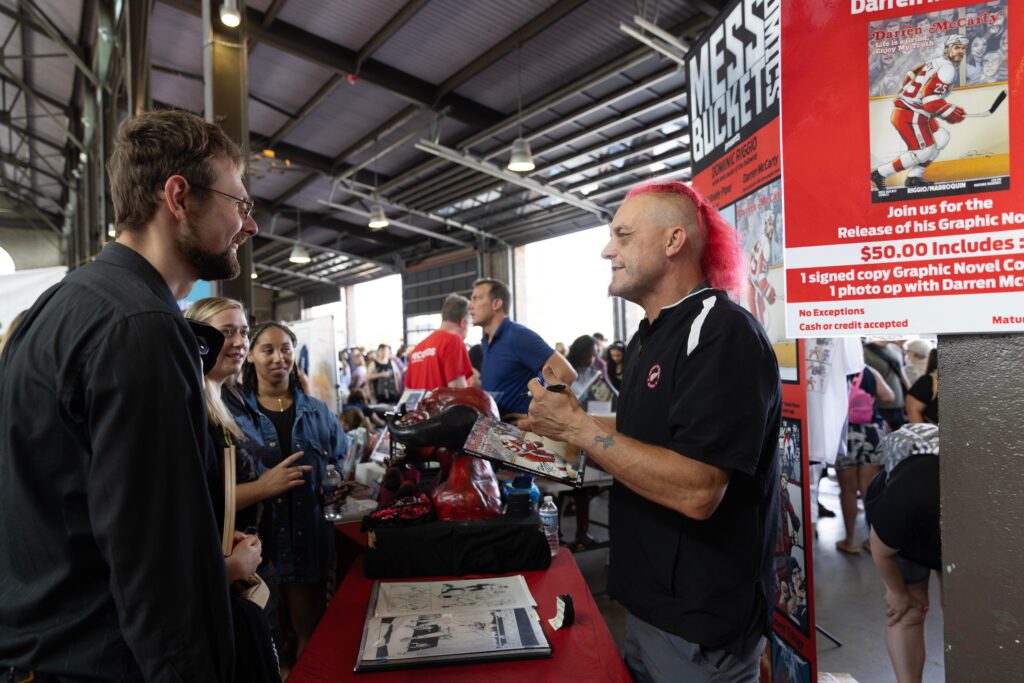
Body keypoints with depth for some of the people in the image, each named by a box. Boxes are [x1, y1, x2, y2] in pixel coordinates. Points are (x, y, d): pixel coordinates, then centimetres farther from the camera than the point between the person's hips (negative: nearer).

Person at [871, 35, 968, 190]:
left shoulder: (937, 62, 16)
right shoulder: (948, 68, -14)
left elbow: (909, 76, 24)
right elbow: (932, 100, -23)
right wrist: (952, 112, -10)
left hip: (913, 111, 10)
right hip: (909, 115, -10)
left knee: (942, 137, 14)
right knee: (924, 151, -9)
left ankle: (914, 177, 10)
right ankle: (879, 175, -7)